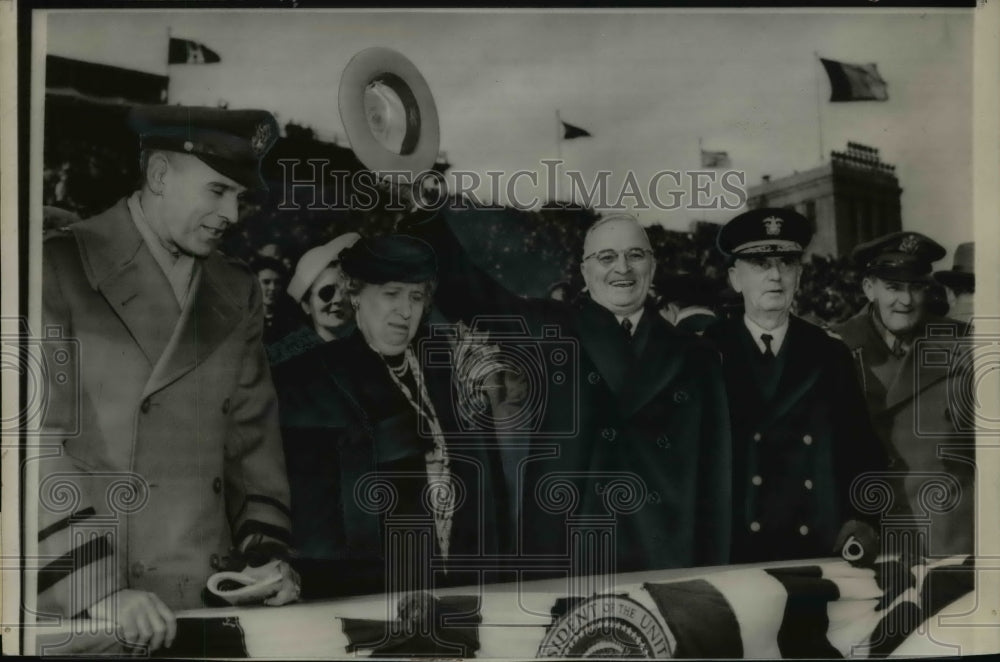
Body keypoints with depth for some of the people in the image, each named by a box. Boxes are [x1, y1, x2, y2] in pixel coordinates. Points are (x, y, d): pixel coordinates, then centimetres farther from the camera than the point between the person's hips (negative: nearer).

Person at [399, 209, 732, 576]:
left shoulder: (694, 356, 8)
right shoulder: (548, 330, 5)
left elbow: (713, 479, 7)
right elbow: (461, 287, -5)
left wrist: (712, 570, 5)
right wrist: (428, 210, -19)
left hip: (665, 566, 2)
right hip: (562, 558, -2)